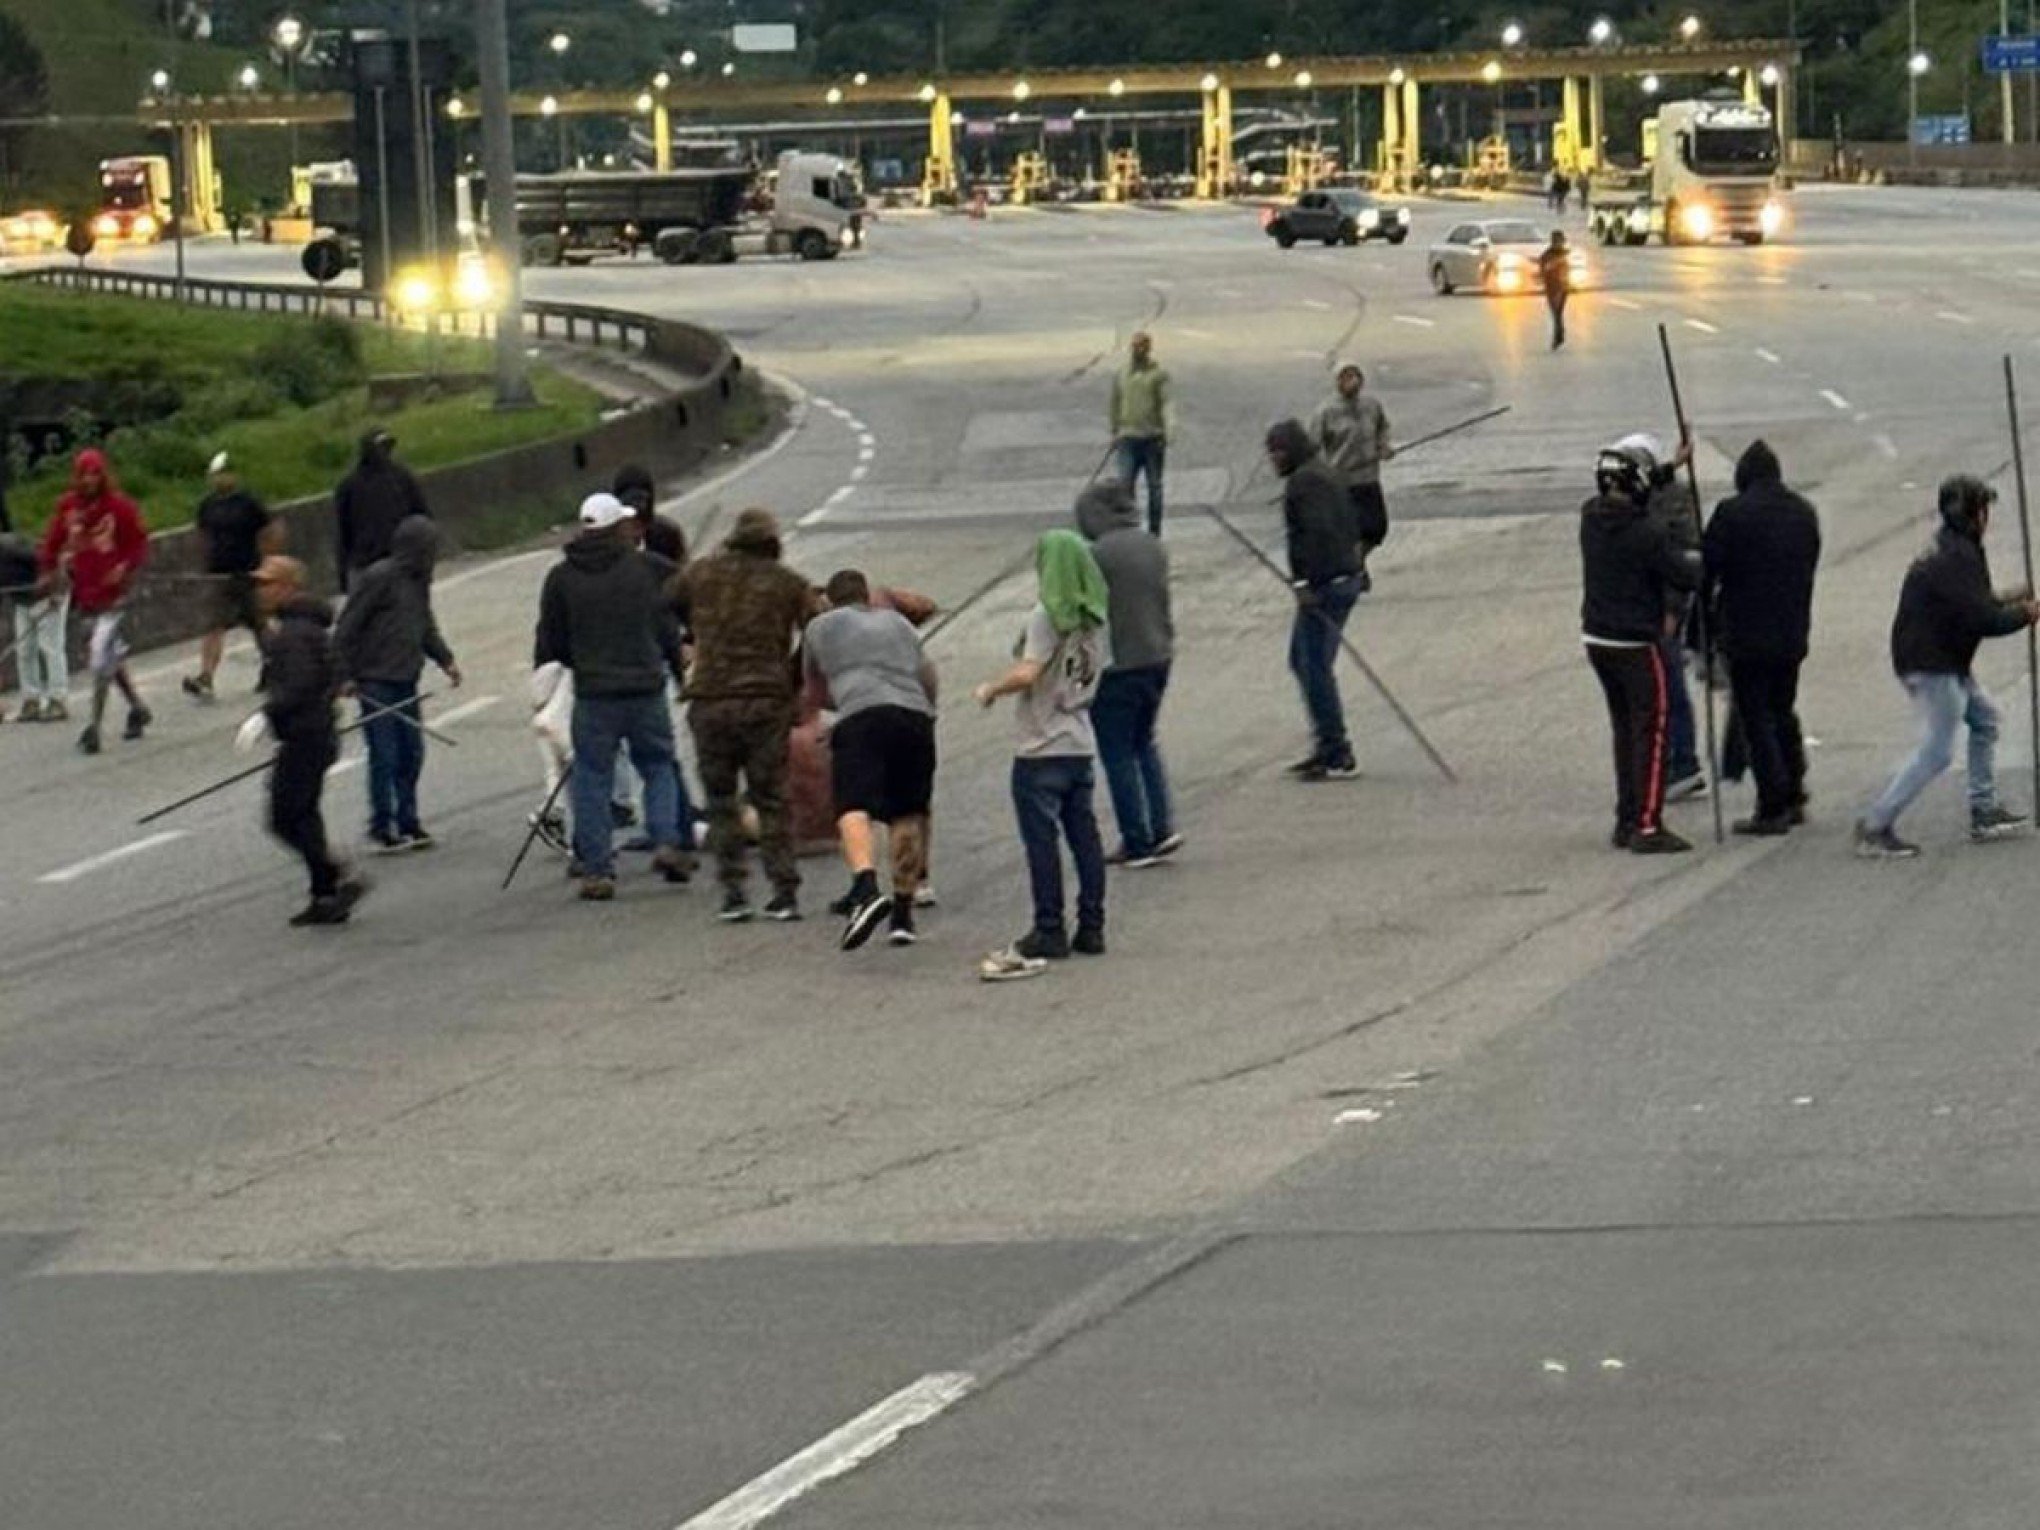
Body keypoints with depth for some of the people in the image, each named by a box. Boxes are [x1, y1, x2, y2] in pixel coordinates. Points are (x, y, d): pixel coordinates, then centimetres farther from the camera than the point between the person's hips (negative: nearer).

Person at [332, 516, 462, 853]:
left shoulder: (419, 580, 9)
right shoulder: (378, 578, -15)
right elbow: (346, 629, -13)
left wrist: (445, 660, 11)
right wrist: (344, 676, -13)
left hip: (406, 680, 8)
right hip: (376, 682, -8)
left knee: (411, 753, 11)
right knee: (384, 756, -4)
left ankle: (406, 823, 21)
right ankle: (382, 829, 5)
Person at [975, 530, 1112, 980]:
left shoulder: (1047, 617, -16)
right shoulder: (1096, 618, 6)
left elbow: (1027, 673, -24)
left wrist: (991, 690, -9)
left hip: (1041, 748, -7)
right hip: (1080, 744, 7)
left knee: (1041, 839, 0)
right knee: (1084, 835, 10)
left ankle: (1049, 931, 2)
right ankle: (1091, 927, 13)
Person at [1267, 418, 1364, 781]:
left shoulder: (1304, 482, -14)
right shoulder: (1323, 476, 19)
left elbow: (1317, 532, -25)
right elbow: (1351, 529, 22)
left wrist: (1305, 581, -25)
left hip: (1323, 584, -11)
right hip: (1344, 577, 11)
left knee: (1316, 667, -8)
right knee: (1301, 660, 19)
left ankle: (1339, 757, -7)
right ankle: (1327, 747, 23)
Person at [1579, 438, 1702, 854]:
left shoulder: (1592, 518, 0)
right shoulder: (1646, 533, -22)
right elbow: (1684, 576, -15)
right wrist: (1703, 565, 7)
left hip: (1597, 639, 7)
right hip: (1636, 644, -7)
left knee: (1625, 730, 17)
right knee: (1651, 731, -2)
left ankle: (1627, 821, 22)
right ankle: (1647, 826, -6)